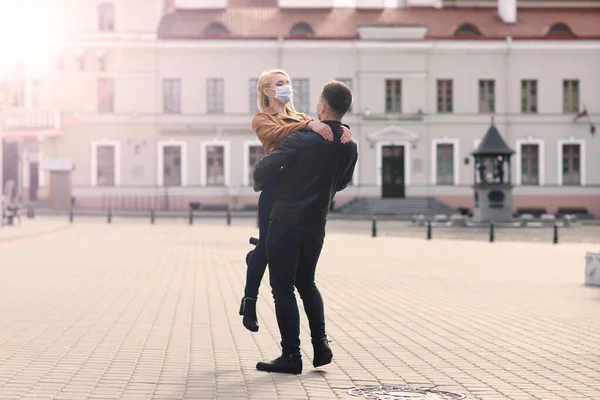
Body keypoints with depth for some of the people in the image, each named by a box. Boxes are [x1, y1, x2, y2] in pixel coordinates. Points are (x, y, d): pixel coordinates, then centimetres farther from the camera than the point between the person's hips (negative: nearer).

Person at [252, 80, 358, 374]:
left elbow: (263, 171, -15)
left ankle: (291, 356, 3)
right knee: (306, 283, 22)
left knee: (283, 289, 2)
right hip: (316, 225, 6)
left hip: (286, 223, -6)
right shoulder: (350, 147, 0)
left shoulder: (303, 139, -18)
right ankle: (320, 344, 16)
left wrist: (260, 183, 8)